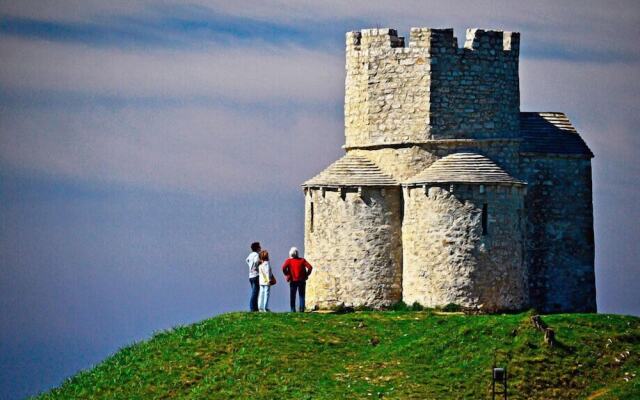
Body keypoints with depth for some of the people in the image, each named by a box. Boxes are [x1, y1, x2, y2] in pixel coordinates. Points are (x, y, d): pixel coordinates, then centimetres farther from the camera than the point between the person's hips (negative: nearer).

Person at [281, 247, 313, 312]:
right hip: (302, 280, 1)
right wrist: (306, 275, 3)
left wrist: (287, 275, -5)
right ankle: (301, 309, 0)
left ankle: (293, 309, 2)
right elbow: (310, 267, -7)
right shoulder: (302, 260, 3)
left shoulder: (289, 260, -2)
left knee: (292, 296, 7)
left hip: (293, 281, -1)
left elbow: (284, 267, -18)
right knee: (301, 296, 8)